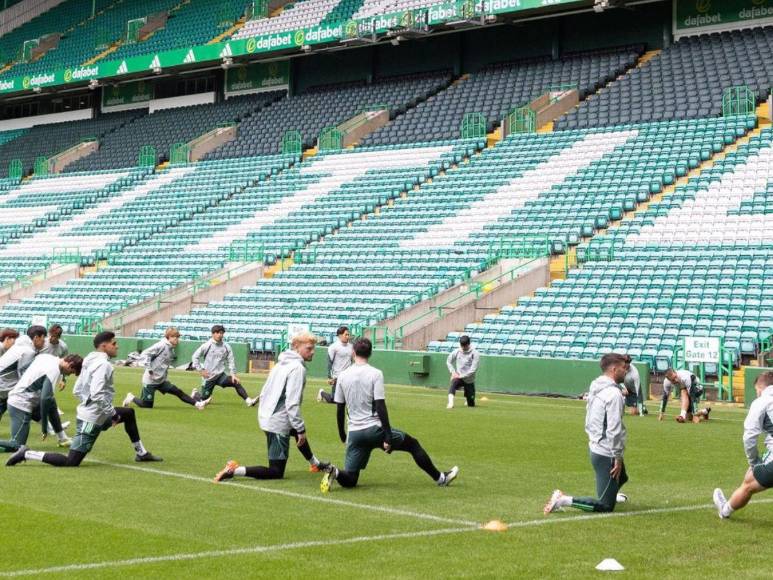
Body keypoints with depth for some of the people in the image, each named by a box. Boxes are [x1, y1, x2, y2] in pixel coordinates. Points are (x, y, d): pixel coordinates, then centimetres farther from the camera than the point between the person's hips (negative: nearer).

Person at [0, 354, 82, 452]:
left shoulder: (45, 356, 4)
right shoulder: (54, 370, -20)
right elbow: (45, 398, -27)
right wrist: (44, 427, -21)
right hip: (21, 406, -10)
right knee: (17, 445, -10)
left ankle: (63, 439, 29)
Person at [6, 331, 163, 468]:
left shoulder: (90, 362, 10)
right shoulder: (103, 364, -19)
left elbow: (77, 390, 15)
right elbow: (97, 394, -29)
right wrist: (113, 414, -18)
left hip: (88, 413, 11)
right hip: (91, 420, -11)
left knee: (129, 413, 26)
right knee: (71, 463, -9)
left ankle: (141, 453, 34)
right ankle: (26, 454, -5)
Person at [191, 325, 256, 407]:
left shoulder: (226, 346, 1)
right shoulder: (207, 345, -8)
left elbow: (231, 361, 5)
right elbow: (195, 357, -2)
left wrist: (233, 374, -6)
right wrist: (200, 370, -8)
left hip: (221, 375, 2)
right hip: (208, 377, -2)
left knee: (236, 382, -22)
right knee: (204, 399, 4)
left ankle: (248, 401, -26)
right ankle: (195, 394, 38)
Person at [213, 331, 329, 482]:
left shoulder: (282, 363, 9)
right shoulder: (297, 368, -18)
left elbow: (264, 392, 15)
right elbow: (292, 403, -24)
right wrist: (301, 430, -18)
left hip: (265, 417, 10)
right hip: (278, 423, -10)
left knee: (298, 431, 37)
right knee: (276, 472, -2)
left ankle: (315, 464, 58)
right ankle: (235, 471, -15)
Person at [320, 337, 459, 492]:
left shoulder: (343, 376, 5)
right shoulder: (375, 374, -8)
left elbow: (340, 409, 9)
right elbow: (380, 407, -13)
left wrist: (342, 436, 21)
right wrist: (388, 437, -12)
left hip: (354, 433, 3)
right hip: (375, 429, -3)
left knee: (349, 480, 9)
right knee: (413, 444, 19)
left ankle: (335, 473, -25)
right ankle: (440, 478, 24)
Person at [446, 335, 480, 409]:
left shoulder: (475, 354, -11)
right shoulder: (457, 352, -1)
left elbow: (473, 370, -15)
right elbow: (448, 361, 14)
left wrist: (461, 376, -19)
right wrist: (453, 372, -1)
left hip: (469, 380, -1)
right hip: (458, 378, 1)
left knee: (471, 404, 5)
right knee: (454, 382, -37)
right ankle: (450, 403, -47)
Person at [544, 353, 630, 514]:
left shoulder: (595, 388, 9)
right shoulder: (613, 393, -20)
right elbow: (614, 430, -23)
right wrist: (617, 457, -17)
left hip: (595, 448, 10)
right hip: (607, 453, -10)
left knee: (622, 478, 36)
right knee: (606, 507, -5)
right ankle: (563, 500, -11)